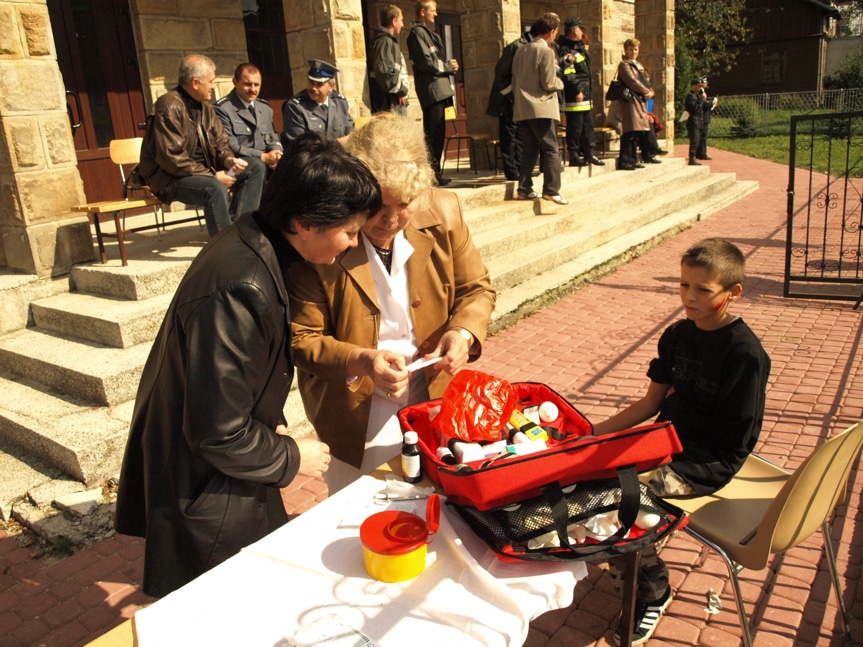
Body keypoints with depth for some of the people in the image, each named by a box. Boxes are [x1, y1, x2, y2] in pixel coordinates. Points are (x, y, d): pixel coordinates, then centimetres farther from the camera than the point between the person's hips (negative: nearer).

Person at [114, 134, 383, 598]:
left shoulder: (252, 247, -2)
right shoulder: (238, 292, -33)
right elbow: (218, 434, -27)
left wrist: (273, 425, 3)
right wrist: (291, 457, -12)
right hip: (208, 499, -9)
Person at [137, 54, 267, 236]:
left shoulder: (204, 106, 8)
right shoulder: (170, 107, -17)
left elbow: (220, 142, 14)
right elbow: (171, 158, -23)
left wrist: (228, 160, -10)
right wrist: (213, 175, -21)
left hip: (203, 171, 9)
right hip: (171, 178, -9)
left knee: (257, 169, 0)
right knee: (215, 187, -38)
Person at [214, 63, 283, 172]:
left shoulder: (265, 108, 19)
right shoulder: (222, 108, -3)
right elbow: (230, 147, -11)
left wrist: (275, 154, -5)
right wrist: (263, 157, -18)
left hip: (265, 161, 7)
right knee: (258, 166, -40)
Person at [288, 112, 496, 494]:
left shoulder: (443, 213, -10)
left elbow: (476, 289, 3)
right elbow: (301, 340, -15)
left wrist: (464, 332, -18)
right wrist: (361, 361, -32)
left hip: (435, 396, 4)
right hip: (358, 415, -3)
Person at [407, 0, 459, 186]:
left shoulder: (429, 33, 23)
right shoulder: (418, 32, -6)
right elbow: (426, 62, -16)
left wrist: (450, 66, 2)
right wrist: (448, 66, -5)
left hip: (440, 88, 9)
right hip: (431, 88, -9)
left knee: (437, 133, 9)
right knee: (433, 134, -11)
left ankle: (434, 172, 13)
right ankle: (432, 174, -10)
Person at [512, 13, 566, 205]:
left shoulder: (521, 51, 12)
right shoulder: (546, 51, -9)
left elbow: (514, 81, 16)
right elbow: (548, 83, -11)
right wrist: (560, 83, 7)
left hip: (522, 109, 7)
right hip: (541, 109, -7)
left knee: (529, 151, 11)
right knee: (551, 151, -4)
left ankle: (524, 189, 10)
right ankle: (551, 191, -9)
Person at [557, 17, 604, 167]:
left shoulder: (578, 48, 19)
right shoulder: (566, 50, -13)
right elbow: (567, 73, -22)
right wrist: (577, 90, -23)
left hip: (585, 94, 11)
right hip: (574, 96, -11)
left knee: (588, 125, 14)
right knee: (575, 126, -6)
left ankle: (589, 154, 22)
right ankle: (573, 156, 1)